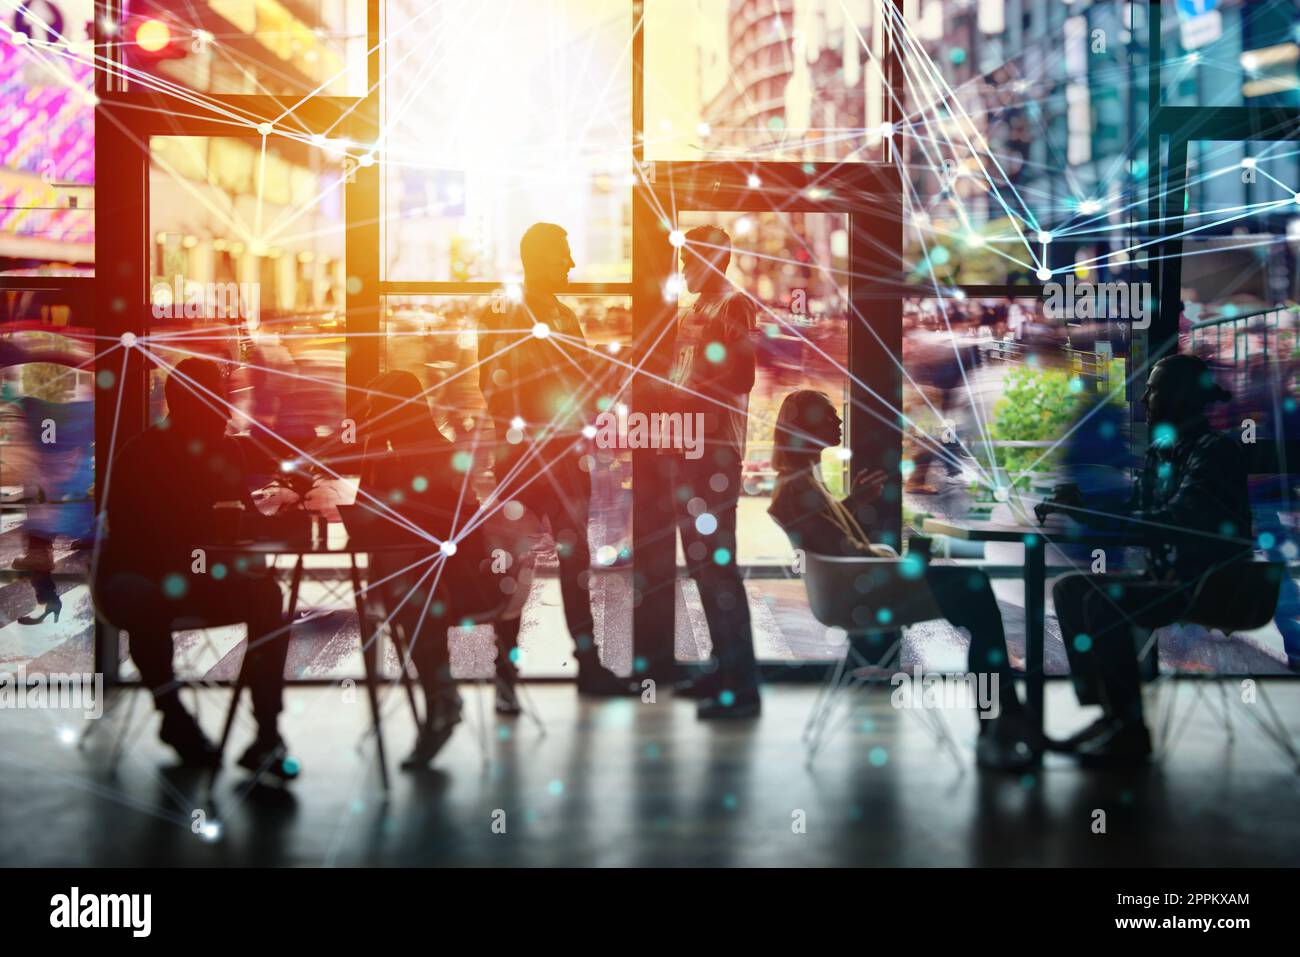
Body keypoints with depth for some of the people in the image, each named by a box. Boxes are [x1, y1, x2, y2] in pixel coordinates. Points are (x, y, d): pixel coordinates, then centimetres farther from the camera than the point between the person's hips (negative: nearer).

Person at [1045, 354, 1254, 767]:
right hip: (1167, 577, 9)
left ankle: (1130, 731, -19)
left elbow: (1175, 522, -25)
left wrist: (1089, 512, -27)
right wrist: (1077, 507, -5)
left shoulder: (1216, 450, -13)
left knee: (1103, 602, -28)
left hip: (1211, 588, -9)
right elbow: (1134, 514, 11)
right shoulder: (1159, 453, 14)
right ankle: (1105, 713, -5)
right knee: (1069, 589, -3)